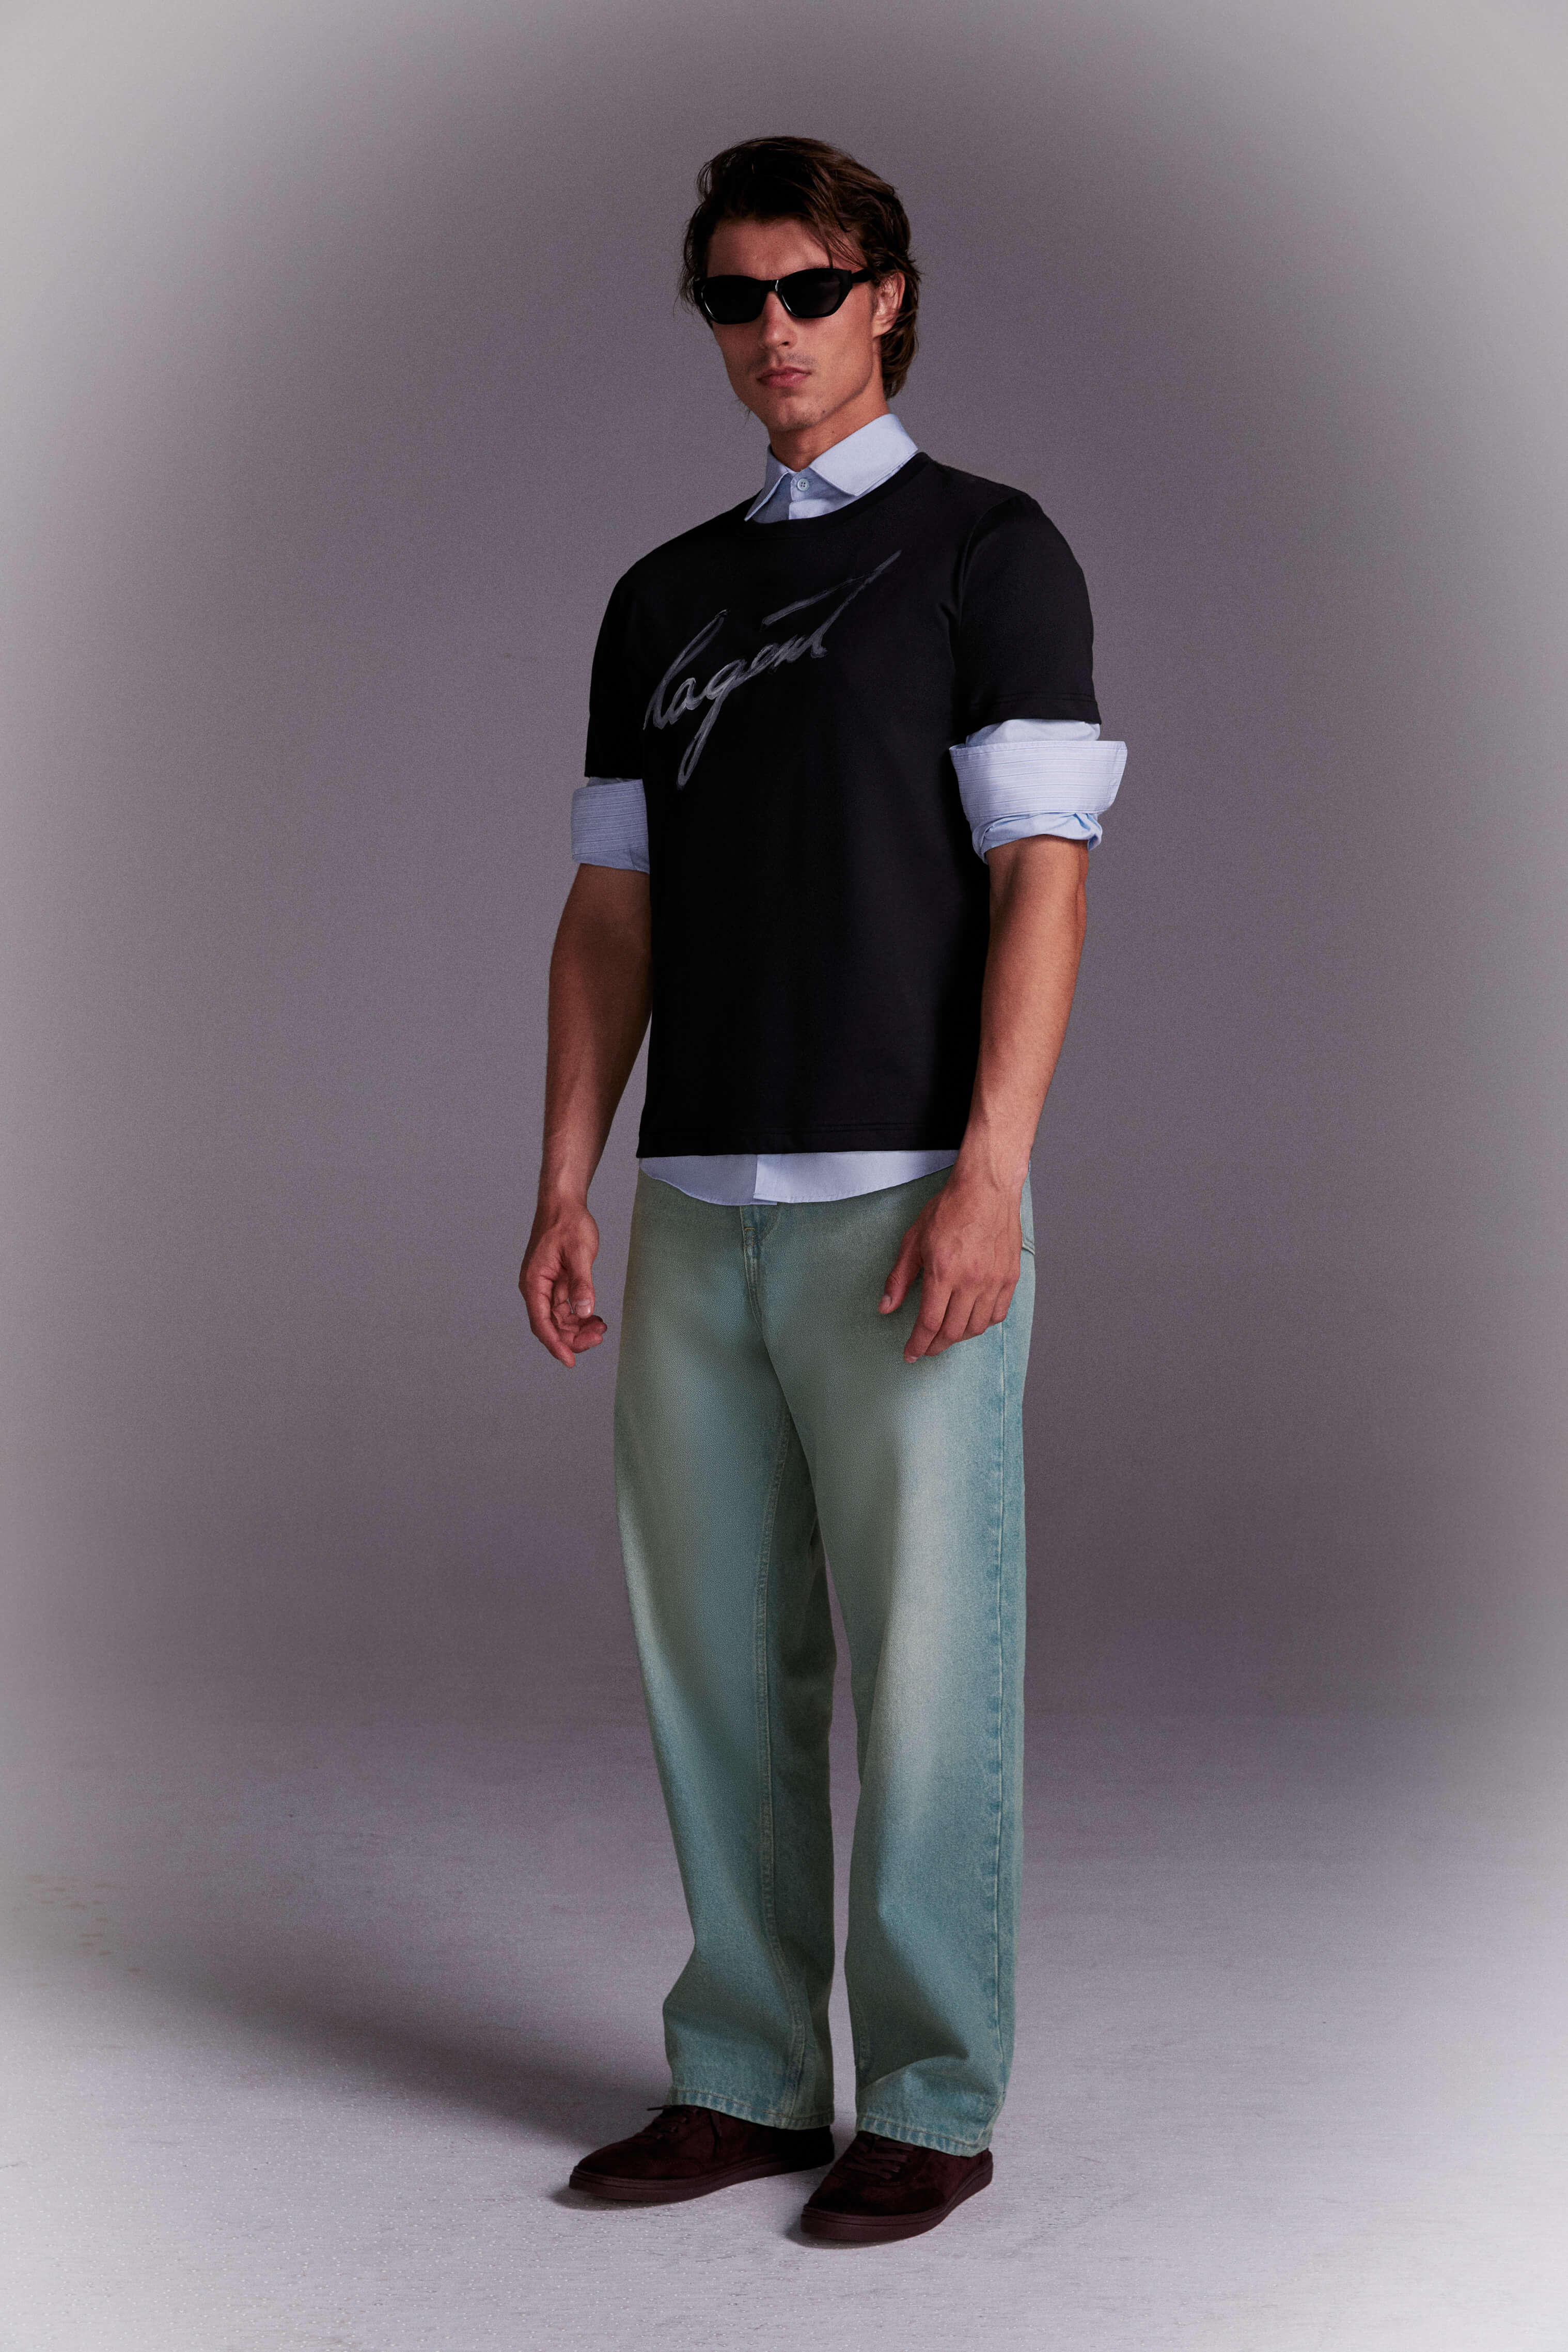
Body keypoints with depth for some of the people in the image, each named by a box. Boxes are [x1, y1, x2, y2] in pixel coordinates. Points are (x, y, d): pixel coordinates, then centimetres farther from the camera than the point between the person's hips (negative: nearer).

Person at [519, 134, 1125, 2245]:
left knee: (925, 1673, 0)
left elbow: (1042, 882, -9)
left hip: (905, 1202, -5)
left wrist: (988, 1179, -19)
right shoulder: (661, 601, 17)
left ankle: (932, 2109, 13)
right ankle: (747, 2080, 22)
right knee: (716, 1669, 9)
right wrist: (566, 1188, 6)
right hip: (700, 1217, 6)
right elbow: (611, 915, 15)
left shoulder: (990, 552, 0)